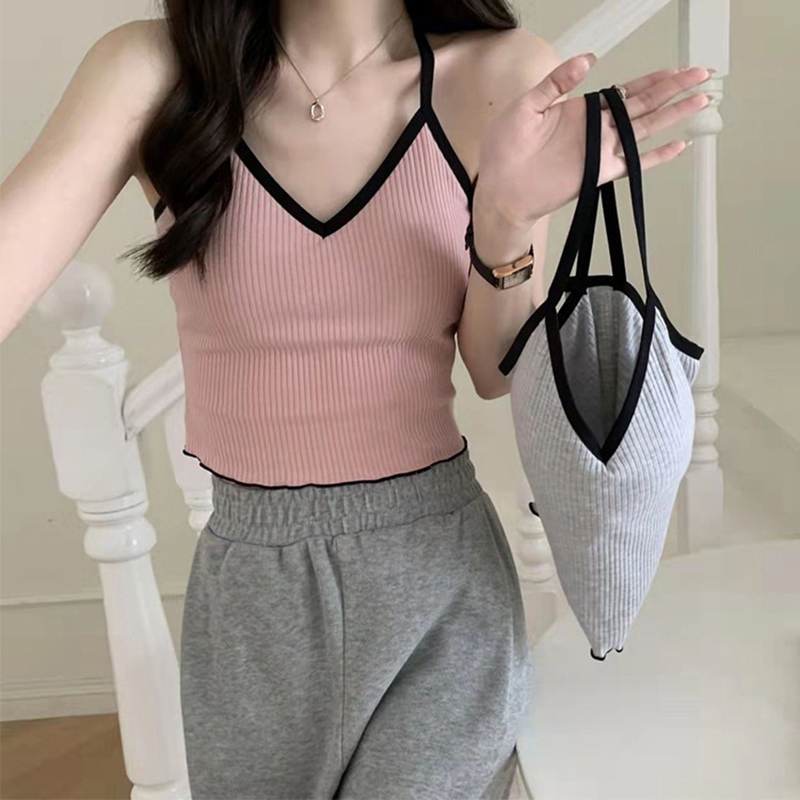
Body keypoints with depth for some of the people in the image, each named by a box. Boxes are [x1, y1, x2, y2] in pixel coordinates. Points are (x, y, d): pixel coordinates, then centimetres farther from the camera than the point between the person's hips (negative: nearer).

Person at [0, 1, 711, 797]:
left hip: (441, 580, -1)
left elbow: (498, 371, -4)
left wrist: (506, 220, -24)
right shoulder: (149, 73, -9)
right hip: (249, 588, 2)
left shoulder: (498, 79, -9)